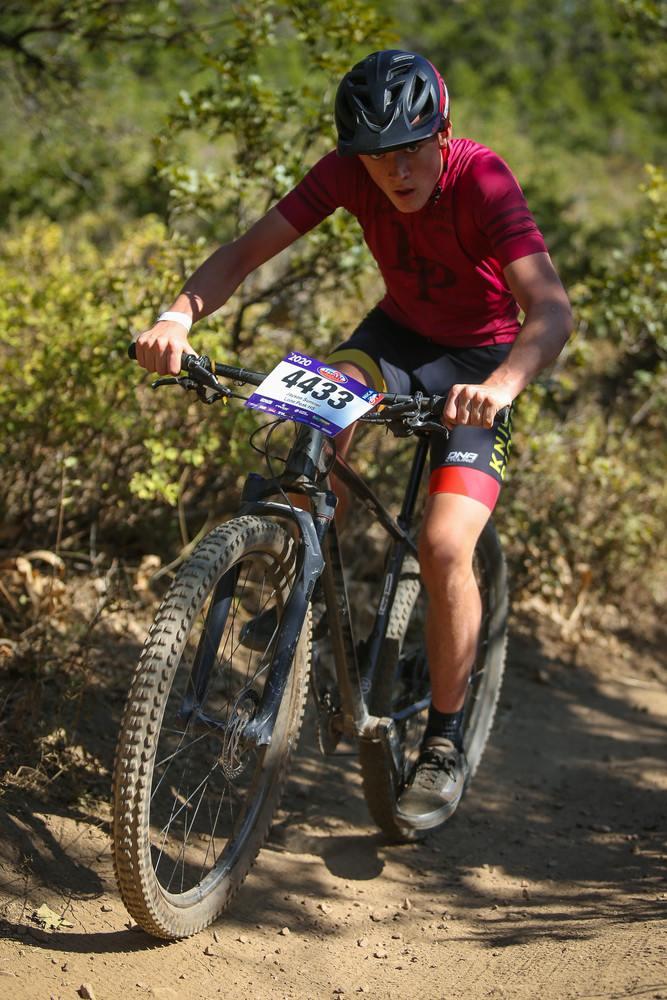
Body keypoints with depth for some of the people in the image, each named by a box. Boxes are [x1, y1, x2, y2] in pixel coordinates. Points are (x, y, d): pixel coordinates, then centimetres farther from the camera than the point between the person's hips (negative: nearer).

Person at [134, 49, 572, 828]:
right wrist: (179, 316, -39)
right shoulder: (348, 173, -18)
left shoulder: (482, 181, -30)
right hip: (399, 330, 4)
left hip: (479, 360, -4)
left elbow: (551, 309, -40)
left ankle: (445, 743, -2)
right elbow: (246, 251, -19)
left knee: (444, 547, -21)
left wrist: (503, 384, -61)